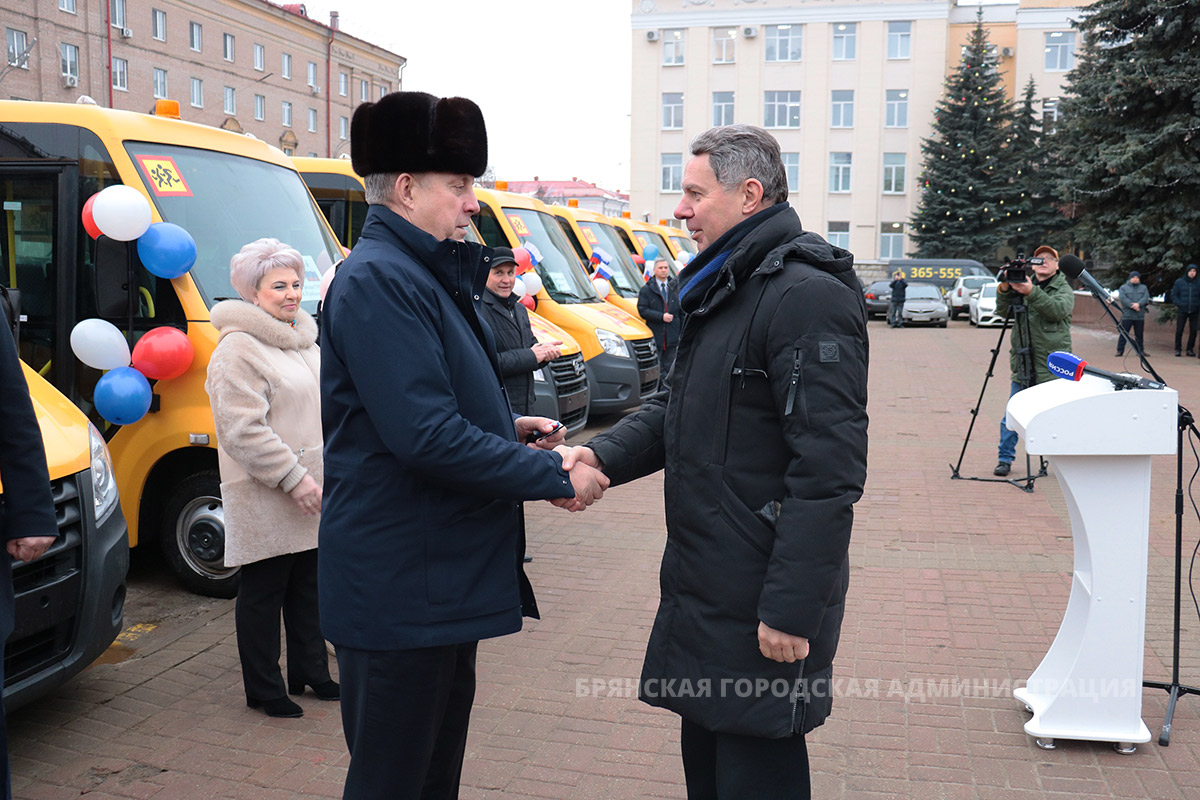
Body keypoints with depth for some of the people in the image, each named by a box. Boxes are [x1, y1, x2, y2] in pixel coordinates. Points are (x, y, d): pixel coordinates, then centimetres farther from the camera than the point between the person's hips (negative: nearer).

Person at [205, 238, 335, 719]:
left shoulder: (303, 340, 15)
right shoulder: (238, 349, -13)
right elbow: (243, 429, -20)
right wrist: (293, 478, -22)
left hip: (312, 493, 9)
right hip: (265, 500, -8)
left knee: (308, 585, 17)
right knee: (264, 592, 2)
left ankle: (310, 670, 31)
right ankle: (264, 690, 14)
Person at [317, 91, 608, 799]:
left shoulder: (425, 275, 15)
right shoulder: (379, 279, -19)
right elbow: (427, 438, -26)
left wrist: (509, 428, 6)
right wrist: (553, 477, -19)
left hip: (443, 574, 10)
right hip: (401, 586, -10)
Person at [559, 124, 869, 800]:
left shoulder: (806, 295, -19)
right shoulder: (723, 288, 14)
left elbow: (829, 470, -24)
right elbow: (675, 408, 18)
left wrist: (792, 610, -24)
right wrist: (604, 455, -1)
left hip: (763, 601, -9)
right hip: (704, 586, 9)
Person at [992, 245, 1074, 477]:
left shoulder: (1064, 289, 5)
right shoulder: (1021, 285, 13)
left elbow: (1059, 310, -16)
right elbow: (1003, 312, 3)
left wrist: (1032, 292, -28)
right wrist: (1003, 291, -15)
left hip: (1052, 365, -2)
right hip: (1022, 362, 3)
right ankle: (1005, 459, 13)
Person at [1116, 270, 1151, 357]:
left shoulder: (1143, 288, 15)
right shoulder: (1123, 288, 6)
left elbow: (1146, 298, -1)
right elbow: (1122, 298, -9)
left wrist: (1138, 304, -20)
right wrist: (1132, 306, -20)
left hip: (1140, 316, 3)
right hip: (1127, 315, -3)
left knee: (1139, 335, 9)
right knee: (1123, 334, -4)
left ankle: (1140, 350, 18)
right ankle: (1120, 351, 1)